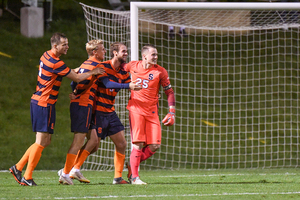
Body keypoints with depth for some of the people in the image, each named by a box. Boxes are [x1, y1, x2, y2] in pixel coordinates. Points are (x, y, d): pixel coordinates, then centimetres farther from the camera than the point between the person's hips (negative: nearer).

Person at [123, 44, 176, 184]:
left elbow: (169, 92, 4)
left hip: (152, 111, 2)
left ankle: (133, 165, 17)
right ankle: (134, 177, -7)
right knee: (138, 144, -13)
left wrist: (172, 113, -4)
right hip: (136, 108, -2)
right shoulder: (133, 66, 2)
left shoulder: (160, 71, 0)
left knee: (154, 146, -6)